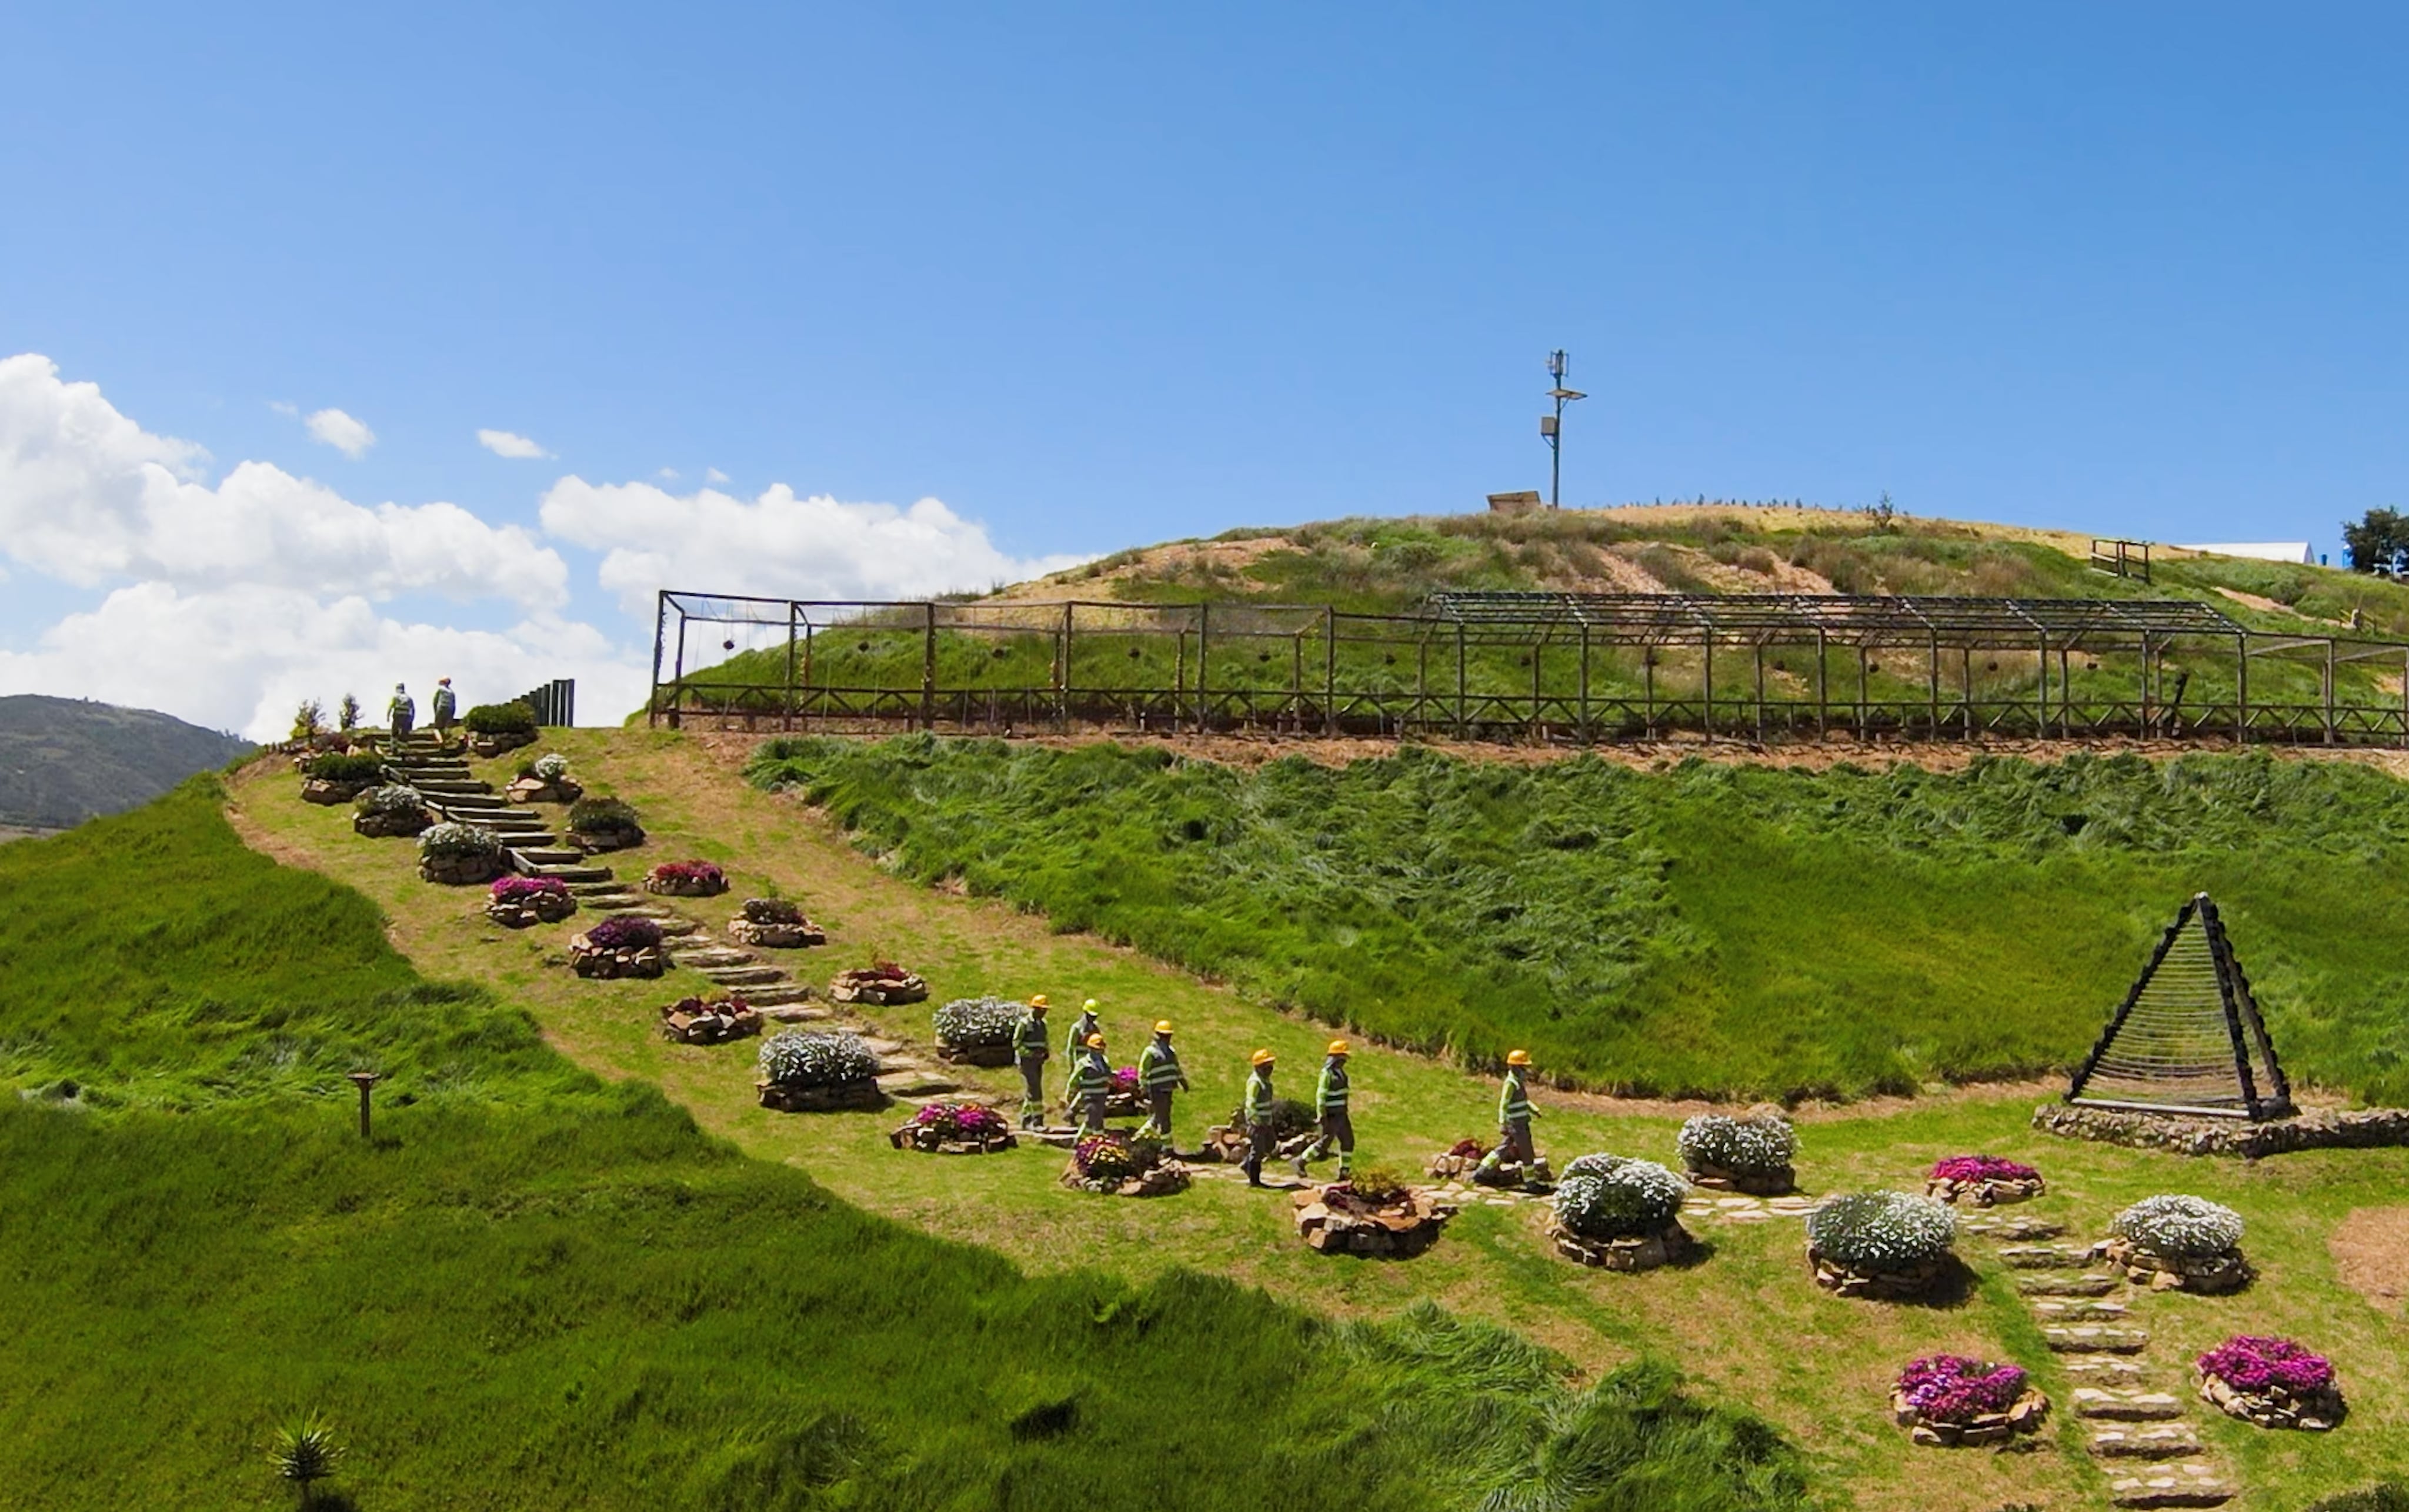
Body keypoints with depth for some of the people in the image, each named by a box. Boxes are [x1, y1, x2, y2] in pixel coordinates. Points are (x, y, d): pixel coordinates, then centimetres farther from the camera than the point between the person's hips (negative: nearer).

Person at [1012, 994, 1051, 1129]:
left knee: (1031, 1092, 10)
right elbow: (1016, 1043, -12)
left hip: (1038, 1062, 8)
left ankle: (1026, 1120, 15)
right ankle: (1037, 1119, -12)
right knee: (1034, 1090, -12)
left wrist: (1046, 1052, 3)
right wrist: (1032, 1054, -20)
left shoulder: (1042, 1024, 13)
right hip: (1027, 1061, -8)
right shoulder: (1024, 1023, -10)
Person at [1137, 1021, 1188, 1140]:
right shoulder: (1150, 1053, -11)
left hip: (1167, 1090, 8)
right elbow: (1143, 1073, -12)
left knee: (1159, 1118, 14)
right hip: (1156, 1091, -8)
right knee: (1164, 1119, -5)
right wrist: (1145, 1090, -16)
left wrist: (1183, 1082, 23)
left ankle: (1140, 1134, 32)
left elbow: (1176, 1068, 26)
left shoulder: (1171, 1052, 14)